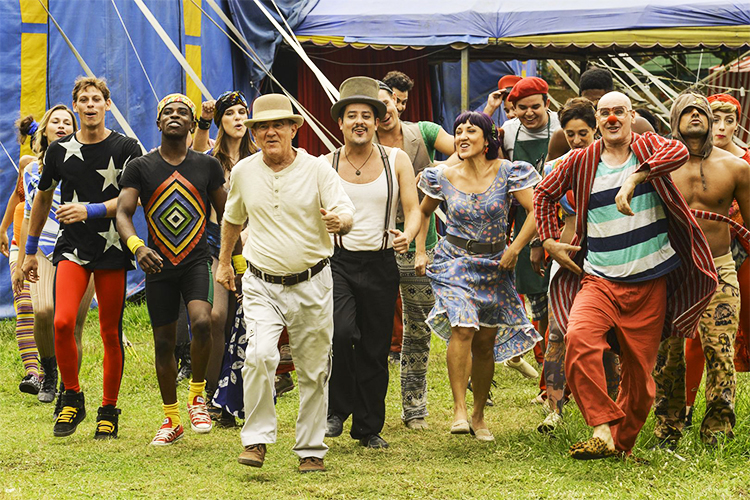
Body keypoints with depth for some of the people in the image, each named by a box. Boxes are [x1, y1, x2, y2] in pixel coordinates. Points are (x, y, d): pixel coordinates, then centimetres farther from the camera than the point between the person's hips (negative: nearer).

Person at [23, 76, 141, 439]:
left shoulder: (125, 149, -1)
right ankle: (72, 397, 2)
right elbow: (43, 198, 18)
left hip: (112, 249, -1)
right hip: (72, 249, 1)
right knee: (63, 322, -17)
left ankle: (109, 410, 15)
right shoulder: (60, 150, 6)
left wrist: (90, 210, -19)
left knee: (110, 333, 2)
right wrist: (30, 250, 21)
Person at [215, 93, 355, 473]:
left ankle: (311, 450, 20)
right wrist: (223, 262, 28)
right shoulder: (243, 172, 2)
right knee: (260, 355, -22)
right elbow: (232, 220, 20)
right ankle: (256, 440, -12)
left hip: (312, 284, 0)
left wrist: (339, 221, -37)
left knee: (313, 370, 7)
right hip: (262, 284, 0)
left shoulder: (318, 170, -5)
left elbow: (347, 212, -13)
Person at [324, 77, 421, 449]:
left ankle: (369, 428, 20)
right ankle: (336, 410, -5)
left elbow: (413, 210, 0)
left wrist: (407, 235, -21)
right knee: (341, 331, -24)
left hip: (380, 264, 1)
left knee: (375, 349, 5)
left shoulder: (396, 161, 3)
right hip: (336, 261, -1)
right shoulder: (326, 165, 2)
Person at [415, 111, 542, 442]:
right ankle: (459, 410, -21)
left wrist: (515, 249, -12)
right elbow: (424, 213, 15)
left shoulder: (507, 173, -8)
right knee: (463, 328, -23)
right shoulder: (444, 178, -2)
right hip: (454, 262, -1)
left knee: (486, 342, 6)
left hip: (493, 265, 1)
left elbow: (536, 211, -8)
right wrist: (420, 251, 7)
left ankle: (479, 415, 21)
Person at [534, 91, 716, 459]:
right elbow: (544, 194, 23)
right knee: (579, 337, -28)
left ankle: (623, 443, 25)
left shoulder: (648, 148, 1)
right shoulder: (581, 162, 6)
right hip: (599, 280, 1)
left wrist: (634, 178, -36)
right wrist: (550, 241, 12)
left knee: (639, 373, 4)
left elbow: (679, 153, -23)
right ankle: (602, 430, -28)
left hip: (650, 284, -1)